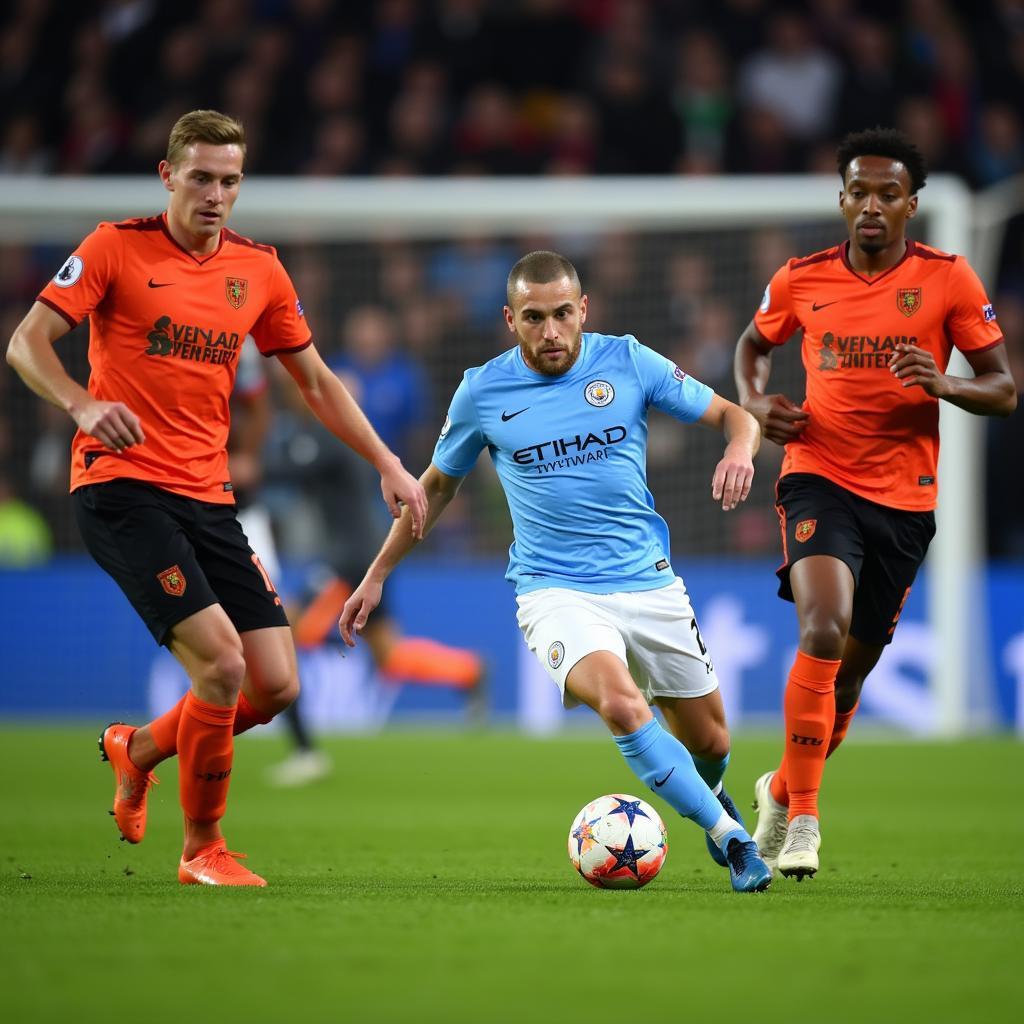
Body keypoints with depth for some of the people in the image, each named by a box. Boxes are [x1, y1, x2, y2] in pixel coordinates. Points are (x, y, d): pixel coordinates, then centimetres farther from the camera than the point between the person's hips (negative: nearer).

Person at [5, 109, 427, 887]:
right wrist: (83, 406, -27)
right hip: (122, 489, -6)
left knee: (276, 686, -2)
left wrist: (388, 465, 11)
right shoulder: (118, 247, -3)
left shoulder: (257, 269, 11)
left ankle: (138, 749, 26)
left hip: (207, 499, 6)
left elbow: (316, 382, 20)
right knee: (221, 661, -20)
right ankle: (203, 848, -1)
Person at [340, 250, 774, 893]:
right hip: (556, 591, -2)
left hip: (650, 581, 2)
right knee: (620, 703, -32)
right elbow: (438, 484, 14)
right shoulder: (483, 392, -2)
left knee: (709, 743, 12)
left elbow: (733, 415, 5)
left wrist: (740, 450, -19)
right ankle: (733, 839, -24)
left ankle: (706, 794, 50)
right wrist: (377, 576, 16)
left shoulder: (627, 362, -2)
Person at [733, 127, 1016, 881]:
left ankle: (783, 790, 36)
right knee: (824, 631, -25)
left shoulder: (948, 280, -2)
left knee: (853, 668, 9)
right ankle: (802, 815, -16)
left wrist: (942, 385, -21)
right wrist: (755, 402, 1)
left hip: (905, 497, 1)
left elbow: (1003, 392, -1)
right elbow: (755, 344, 22)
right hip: (820, 480, -1)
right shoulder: (801, 280, 1)